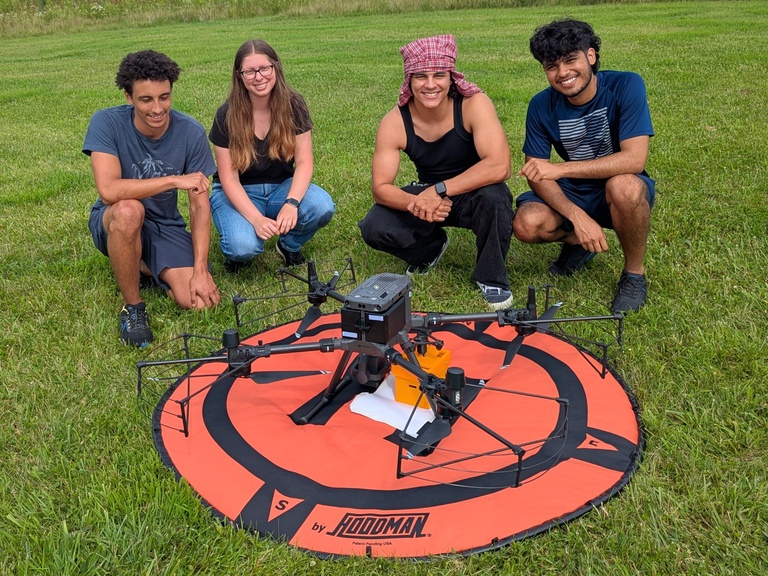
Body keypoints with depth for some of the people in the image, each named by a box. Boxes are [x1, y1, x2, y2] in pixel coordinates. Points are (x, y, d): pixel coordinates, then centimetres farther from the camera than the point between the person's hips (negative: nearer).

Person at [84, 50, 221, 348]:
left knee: (198, 300, -20)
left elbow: (200, 205, -12)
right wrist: (174, 180, -32)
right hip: (113, 224, -2)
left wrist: (200, 270, -19)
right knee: (129, 210, -39)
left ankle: (146, 267, 15)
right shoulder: (107, 122, -18)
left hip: (166, 226, 2)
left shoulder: (191, 132, -13)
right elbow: (108, 190, -32)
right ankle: (132, 307, -16)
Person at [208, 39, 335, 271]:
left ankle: (289, 244, 3)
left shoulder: (293, 105, -10)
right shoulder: (227, 115, -15)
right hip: (238, 193, -2)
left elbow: (304, 162, -13)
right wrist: (256, 219, -31)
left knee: (323, 207, -30)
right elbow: (229, 178, -15)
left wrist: (292, 203, -32)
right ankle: (234, 247, 7)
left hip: (281, 186, 2)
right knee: (244, 247, -33)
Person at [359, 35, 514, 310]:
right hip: (429, 195, 3)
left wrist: (440, 190, -39)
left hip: (474, 194, -2)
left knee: (493, 196, -38)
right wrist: (417, 204, -37)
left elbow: (499, 166, -35)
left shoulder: (474, 104, -24)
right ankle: (431, 248, 13)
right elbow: (381, 187, -16)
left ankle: (491, 278, -11)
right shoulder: (394, 122, -16)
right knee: (374, 228, -20)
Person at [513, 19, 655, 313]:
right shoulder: (542, 105, -10)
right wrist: (578, 216, -28)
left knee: (624, 185, -39)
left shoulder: (625, 86, -19)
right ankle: (577, 241, 11)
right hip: (572, 194, 3)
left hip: (623, 190, -3)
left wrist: (561, 168, -34)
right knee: (527, 225, -26)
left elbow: (634, 159, -29)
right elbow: (536, 175, -11)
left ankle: (635, 273, -12)